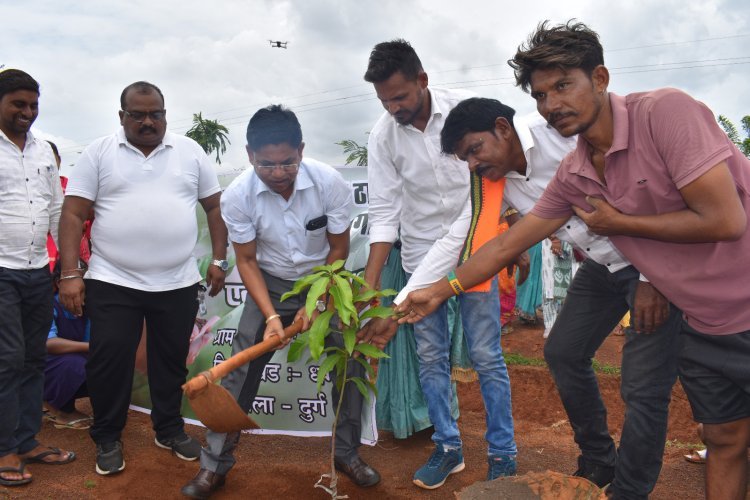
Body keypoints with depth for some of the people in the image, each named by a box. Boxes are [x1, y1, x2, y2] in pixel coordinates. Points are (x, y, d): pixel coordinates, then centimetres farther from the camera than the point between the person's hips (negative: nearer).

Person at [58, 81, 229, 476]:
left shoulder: (189, 151, 5)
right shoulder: (99, 152, 0)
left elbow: (215, 206, 9)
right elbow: (73, 214, -3)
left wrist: (219, 260, 3)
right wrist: (70, 274, -10)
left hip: (177, 284, 2)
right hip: (112, 283, -1)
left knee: (171, 360, 13)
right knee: (108, 362, 3)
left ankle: (170, 430, 32)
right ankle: (107, 439, 23)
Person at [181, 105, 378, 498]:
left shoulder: (329, 182, -25)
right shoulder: (237, 196, -24)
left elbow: (339, 248, -12)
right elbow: (246, 260, -12)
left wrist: (315, 304, -15)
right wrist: (270, 315, -23)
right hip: (271, 285, 0)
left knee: (350, 362, -4)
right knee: (240, 369, -3)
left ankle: (348, 453, 17)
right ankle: (215, 463, 14)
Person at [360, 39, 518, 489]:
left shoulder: (466, 109, -12)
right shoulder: (383, 137, -8)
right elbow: (384, 213, -8)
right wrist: (369, 287, -13)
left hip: (474, 249, -2)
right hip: (421, 257, 2)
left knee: (486, 356, 2)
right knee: (431, 358, 9)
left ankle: (503, 455, 19)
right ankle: (448, 448, 27)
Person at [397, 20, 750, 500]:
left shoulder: (665, 112, -21)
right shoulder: (573, 176, 0)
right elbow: (506, 245, 7)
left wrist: (619, 223, -13)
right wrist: (437, 292, 10)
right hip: (705, 329, 5)